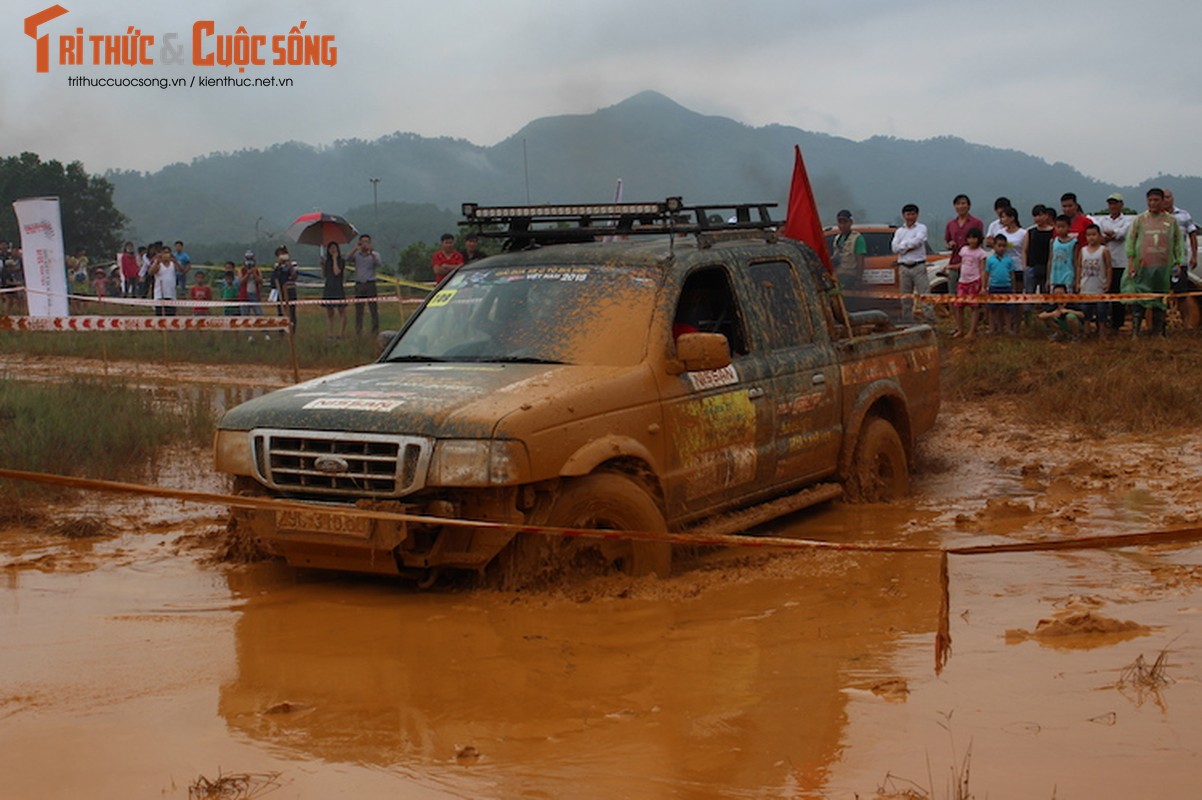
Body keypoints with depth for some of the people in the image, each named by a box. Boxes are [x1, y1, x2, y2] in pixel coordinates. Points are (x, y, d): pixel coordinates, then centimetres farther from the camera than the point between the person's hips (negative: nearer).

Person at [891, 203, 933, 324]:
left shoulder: (921, 228, 5)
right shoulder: (899, 231, 15)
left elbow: (918, 240, -13)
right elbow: (894, 248, 2)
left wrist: (903, 245, -2)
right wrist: (910, 246, -7)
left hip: (919, 266, -4)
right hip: (904, 267, 4)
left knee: (925, 295, -9)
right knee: (906, 300, 6)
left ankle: (931, 322, -11)